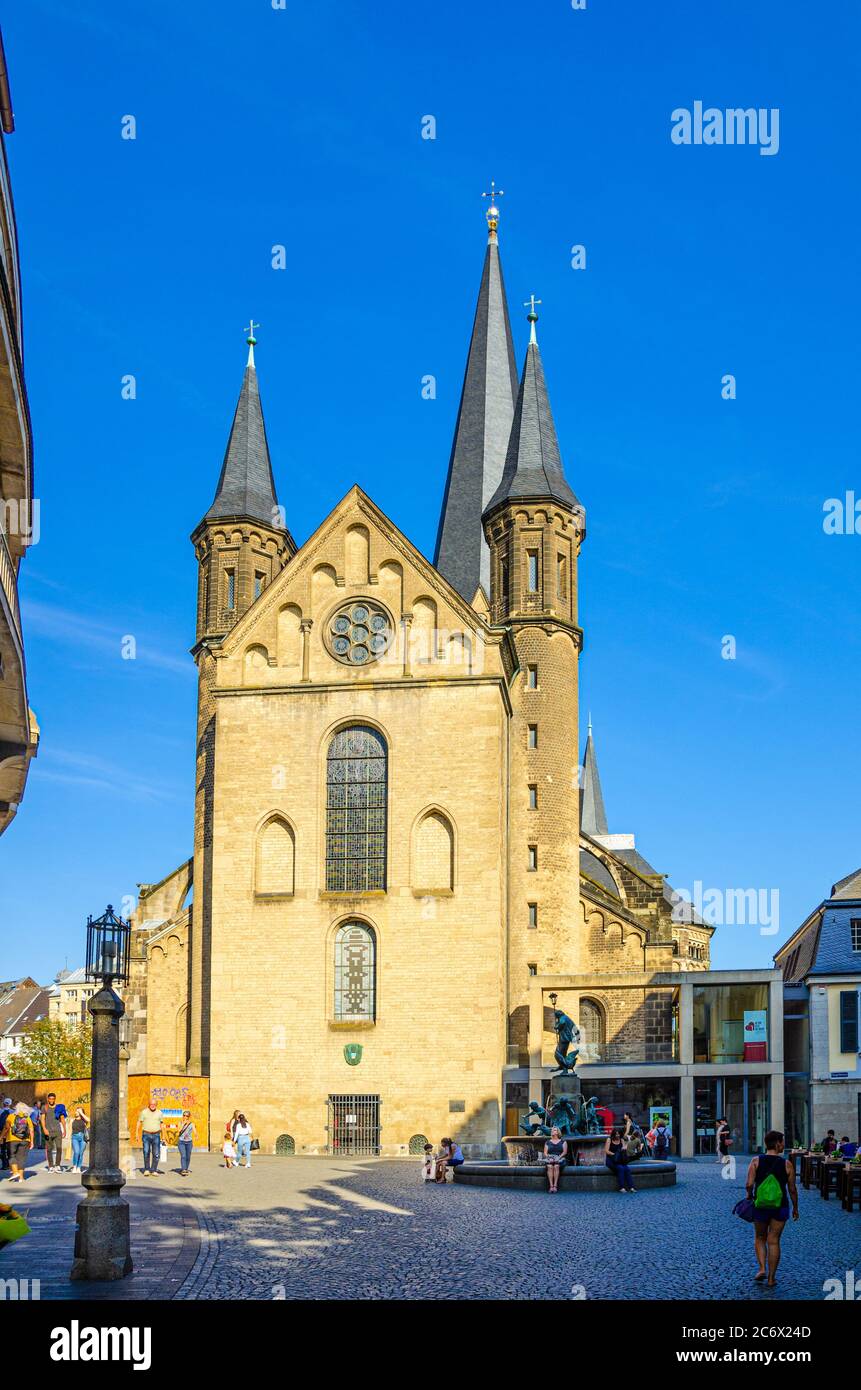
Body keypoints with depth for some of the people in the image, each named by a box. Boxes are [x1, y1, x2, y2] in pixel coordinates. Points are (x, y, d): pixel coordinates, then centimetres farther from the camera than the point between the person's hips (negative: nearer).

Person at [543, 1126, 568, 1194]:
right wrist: (549, 1158, -10)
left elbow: (565, 1152, 2)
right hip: (550, 1158, 1)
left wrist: (559, 1157, -13)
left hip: (559, 1158, -1)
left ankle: (555, 1186, -36)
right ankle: (551, 1186, -38)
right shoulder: (548, 1142, 19)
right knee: (550, 1167, -33)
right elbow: (545, 1153, 10)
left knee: (556, 1166, -35)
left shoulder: (562, 1142, 13)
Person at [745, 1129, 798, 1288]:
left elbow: (749, 1184, -12)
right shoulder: (787, 1164, -6)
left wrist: (749, 1195, 9)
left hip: (760, 1206, 0)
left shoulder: (756, 1161, -5)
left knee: (760, 1238, 20)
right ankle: (771, 1278, 11)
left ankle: (762, 1268, 4)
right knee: (774, 1241, 8)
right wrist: (795, 1208, 12)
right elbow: (792, 1189, -1)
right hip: (780, 1207, 0)